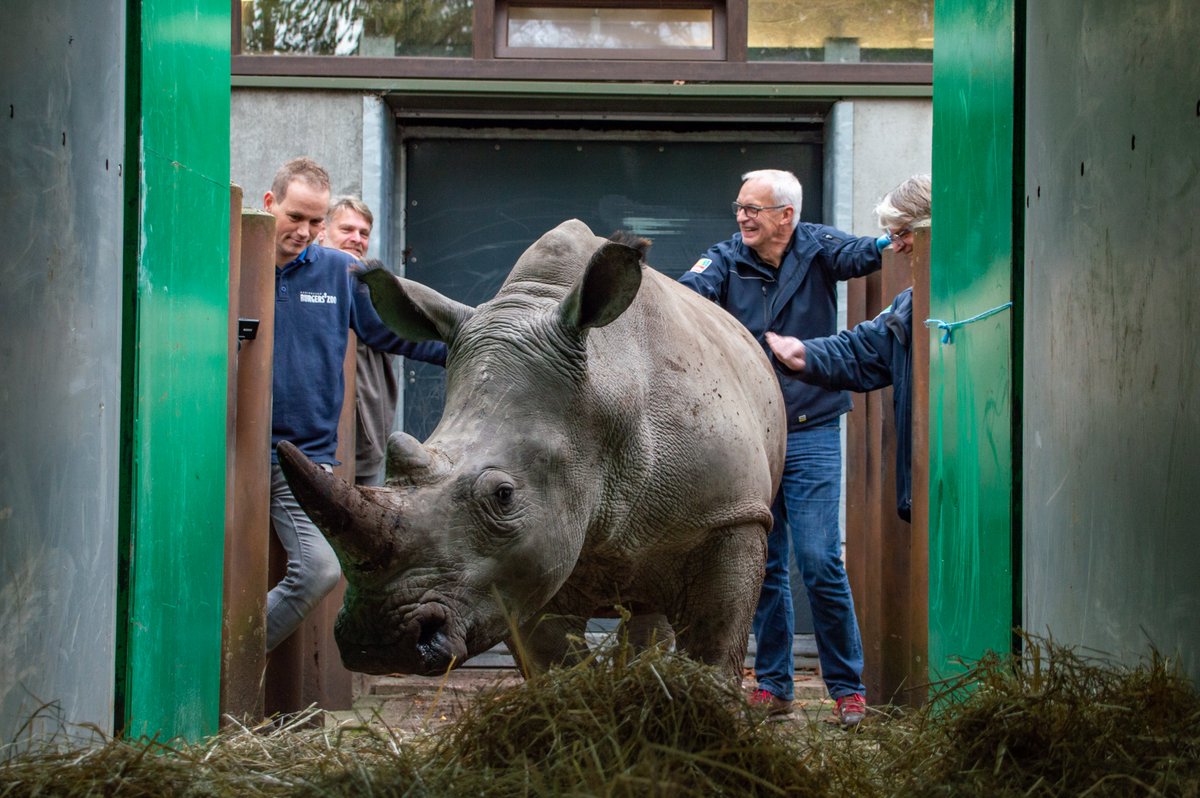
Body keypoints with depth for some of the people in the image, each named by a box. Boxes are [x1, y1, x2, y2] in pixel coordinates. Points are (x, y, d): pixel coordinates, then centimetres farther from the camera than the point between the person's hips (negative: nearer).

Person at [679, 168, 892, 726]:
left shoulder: (816, 250, -2)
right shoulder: (726, 260, 0)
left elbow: (860, 254, -19)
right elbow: (689, 292, -17)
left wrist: (892, 244, -42)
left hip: (810, 433, -2)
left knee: (820, 563, -7)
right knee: (762, 565, 8)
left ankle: (847, 685, 5)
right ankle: (773, 685, 19)